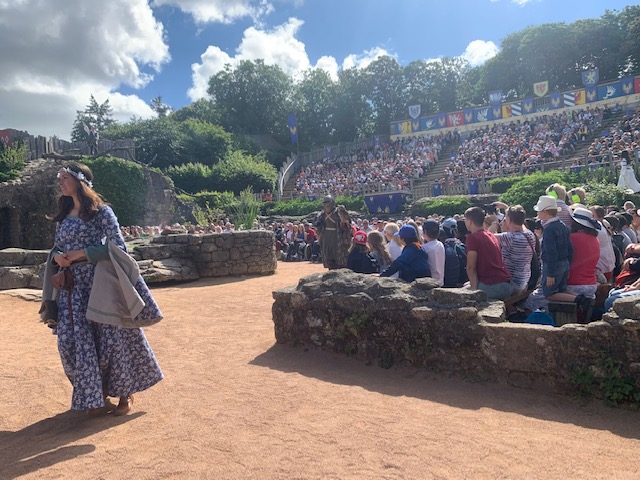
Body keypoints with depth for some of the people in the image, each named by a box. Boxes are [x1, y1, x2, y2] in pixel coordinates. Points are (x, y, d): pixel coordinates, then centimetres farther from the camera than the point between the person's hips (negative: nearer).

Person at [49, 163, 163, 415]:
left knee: (112, 337, 0)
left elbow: (118, 246, -13)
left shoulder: (100, 211, -7)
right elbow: (57, 247, 18)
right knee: (75, 342, 3)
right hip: (73, 289, 6)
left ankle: (125, 394, 20)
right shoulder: (63, 216, 13)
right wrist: (57, 256, -6)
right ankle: (96, 396, 21)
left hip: (101, 285, -6)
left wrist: (82, 254, -17)